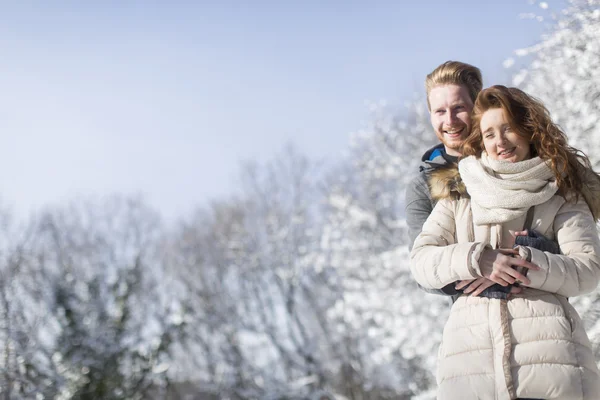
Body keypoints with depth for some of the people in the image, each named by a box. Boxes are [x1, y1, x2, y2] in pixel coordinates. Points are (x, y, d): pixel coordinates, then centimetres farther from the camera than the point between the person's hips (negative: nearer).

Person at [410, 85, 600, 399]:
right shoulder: (458, 194, 18)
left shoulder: (561, 193, 13)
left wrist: (523, 262, -12)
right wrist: (476, 259, -10)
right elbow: (421, 261, 8)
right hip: (470, 351, 1)